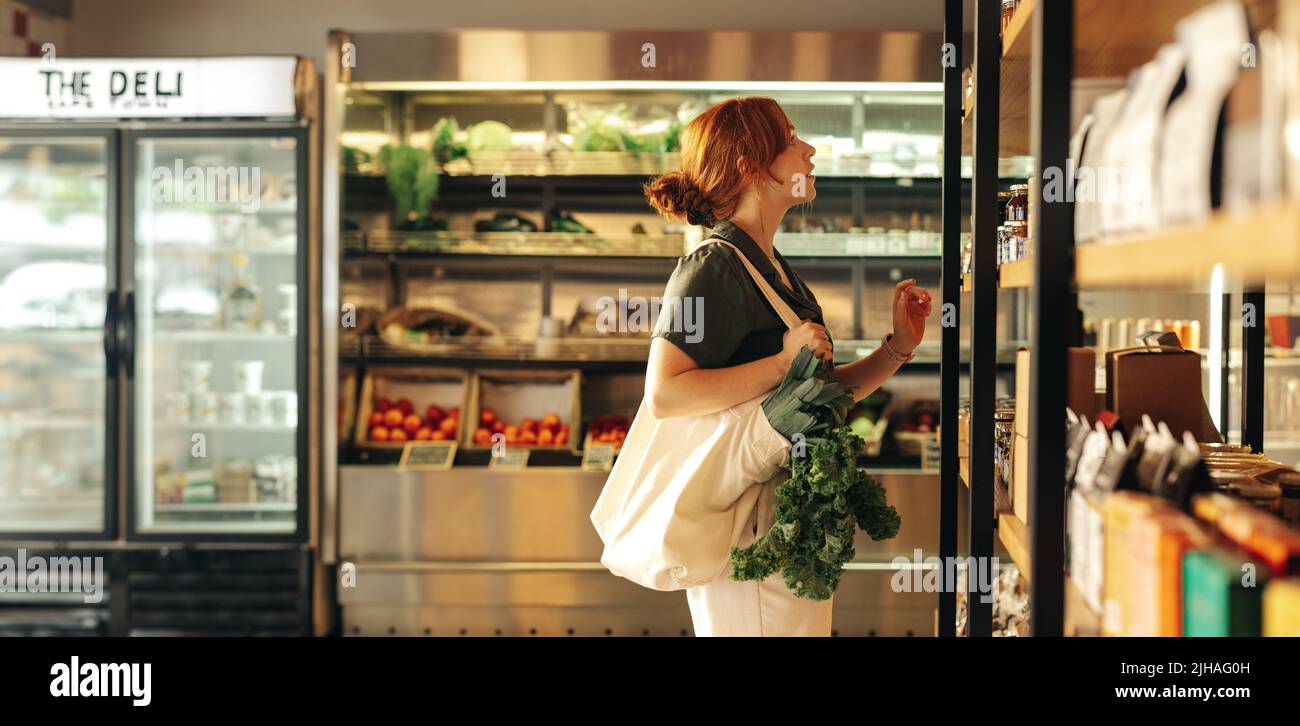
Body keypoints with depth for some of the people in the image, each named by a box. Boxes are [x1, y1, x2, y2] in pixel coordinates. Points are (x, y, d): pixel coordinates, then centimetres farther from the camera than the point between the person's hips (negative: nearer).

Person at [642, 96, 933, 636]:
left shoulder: (774, 270, 16)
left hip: (795, 525, 9)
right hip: (749, 527, -9)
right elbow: (664, 395, -24)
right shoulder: (714, 268, -13)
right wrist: (784, 363, -23)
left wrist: (897, 348, 6)